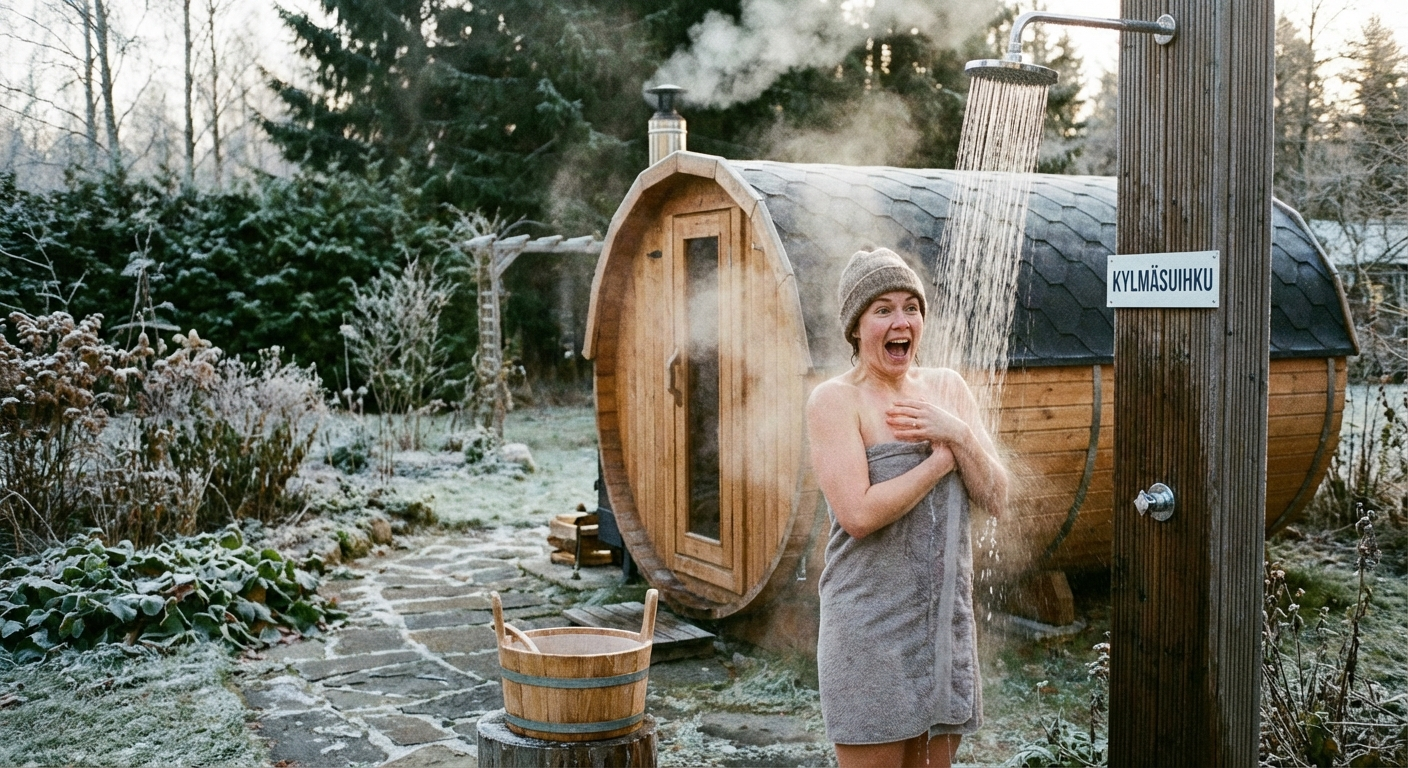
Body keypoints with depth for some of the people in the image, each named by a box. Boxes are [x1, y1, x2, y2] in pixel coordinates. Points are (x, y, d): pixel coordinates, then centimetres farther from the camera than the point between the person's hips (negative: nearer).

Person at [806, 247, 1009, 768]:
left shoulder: (946, 387, 8)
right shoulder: (835, 400, -10)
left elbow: (995, 499, 5)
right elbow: (859, 514, -22)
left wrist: (957, 434, -12)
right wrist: (942, 458, -12)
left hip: (947, 621, 6)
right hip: (872, 625, -5)